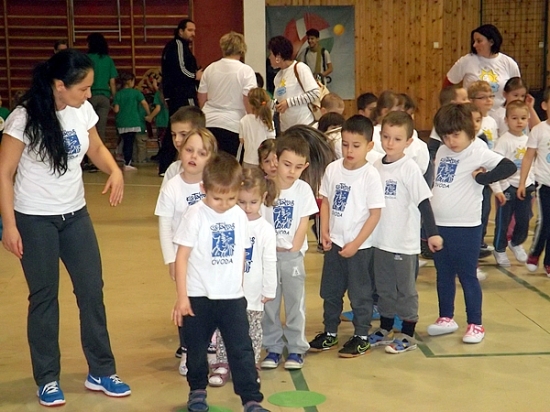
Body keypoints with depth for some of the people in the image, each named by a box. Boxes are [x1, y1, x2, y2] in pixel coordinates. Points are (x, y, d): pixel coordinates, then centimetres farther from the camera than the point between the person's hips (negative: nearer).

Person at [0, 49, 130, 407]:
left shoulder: (83, 110, -5)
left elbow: (96, 149, 11)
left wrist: (115, 170, -12)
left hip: (76, 214, 5)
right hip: (35, 219, -5)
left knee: (92, 289, 7)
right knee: (44, 297, 4)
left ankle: (101, 372, 21)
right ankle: (48, 380, 20)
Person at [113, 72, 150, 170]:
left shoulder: (118, 94, 3)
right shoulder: (136, 92, -2)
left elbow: (116, 110, -3)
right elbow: (144, 103, -12)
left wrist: (112, 108, 20)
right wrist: (149, 114, 0)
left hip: (121, 124, 3)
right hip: (133, 123, -3)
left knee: (125, 143, 12)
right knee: (130, 143, -1)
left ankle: (127, 161, 18)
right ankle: (127, 163, -3)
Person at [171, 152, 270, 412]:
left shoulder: (239, 216, 1)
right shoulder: (196, 215, -11)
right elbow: (182, 257, -10)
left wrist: (239, 285, 13)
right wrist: (182, 297, -12)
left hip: (232, 297, 2)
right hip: (199, 296, -2)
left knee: (241, 349, 1)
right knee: (196, 348, 13)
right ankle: (197, 391, 35)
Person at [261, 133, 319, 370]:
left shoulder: (304, 190, -3)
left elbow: (303, 225, -2)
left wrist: (293, 249, -7)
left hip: (292, 254, 0)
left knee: (295, 302, 5)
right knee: (269, 302, 7)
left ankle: (296, 348, 16)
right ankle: (273, 347, 19)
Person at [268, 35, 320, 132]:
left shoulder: (300, 68, -7)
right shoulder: (278, 77, 13)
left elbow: (315, 94, -14)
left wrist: (289, 102, -15)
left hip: (305, 125, -7)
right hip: (285, 128, 7)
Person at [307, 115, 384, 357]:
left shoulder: (370, 175, -14)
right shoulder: (333, 169, 0)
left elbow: (375, 213, -13)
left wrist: (356, 244, -14)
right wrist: (324, 232, -1)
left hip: (359, 246, -5)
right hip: (334, 243, 5)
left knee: (360, 294, 7)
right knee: (330, 291, 15)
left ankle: (361, 337, 21)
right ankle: (330, 333, 30)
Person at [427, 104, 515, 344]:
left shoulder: (478, 153, -13)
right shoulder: (442, 152, 8)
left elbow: (509, 167, -25)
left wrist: (481, 178, -21)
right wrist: (428, 222, 10)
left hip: (465, 227, -7)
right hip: (438, 225, 7)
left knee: (467, 276, 4)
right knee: (443, 274, 16)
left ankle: (475, 324, 16)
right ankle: (446, 318, 31)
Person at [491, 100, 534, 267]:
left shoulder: (528, 140, 6)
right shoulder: (504, 140, -14)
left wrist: (532, 183, 12)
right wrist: (497, 189, -22)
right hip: (507, 187, -5)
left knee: (524, 220, 13)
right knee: (503, 221, 5)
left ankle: (516, 243, 38)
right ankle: (499, 250, 23)